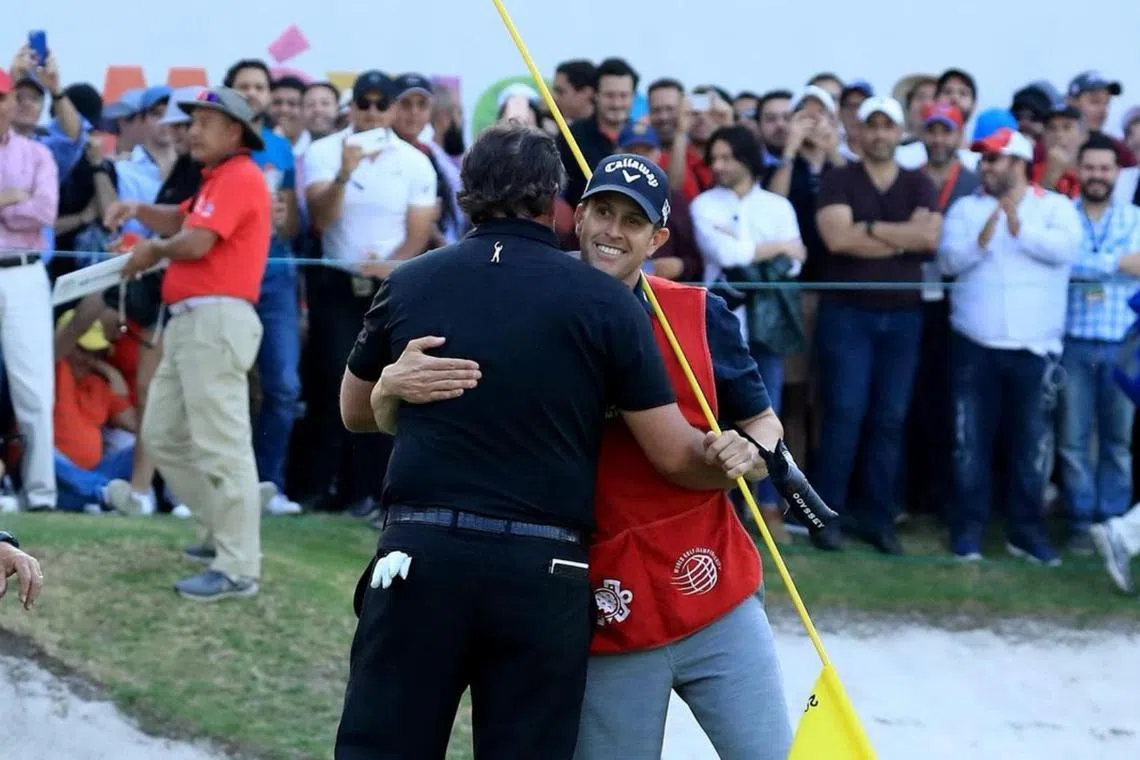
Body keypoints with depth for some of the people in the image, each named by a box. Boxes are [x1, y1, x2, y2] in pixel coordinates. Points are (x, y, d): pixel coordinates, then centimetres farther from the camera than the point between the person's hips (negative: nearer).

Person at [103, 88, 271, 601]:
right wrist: (138, 211, 6)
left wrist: (154, 251, 0)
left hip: (217, 321, -11)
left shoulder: (239, 178, -11)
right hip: (190, 321, 11)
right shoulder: (219, 180, 25)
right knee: (162, 434, 15)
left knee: (220, 444, -12)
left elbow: (195, 243, -19)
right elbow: (182, 222, 25)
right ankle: (221, 532, 22)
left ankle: (238, 568, -12)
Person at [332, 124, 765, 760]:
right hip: (543, 573, -1)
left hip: (420, 555, 1)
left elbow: (357, 412, 22)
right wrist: (735, 461, 20)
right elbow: (675, 455, 0)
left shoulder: (409, 284, 7)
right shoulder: (605, 302, -1)